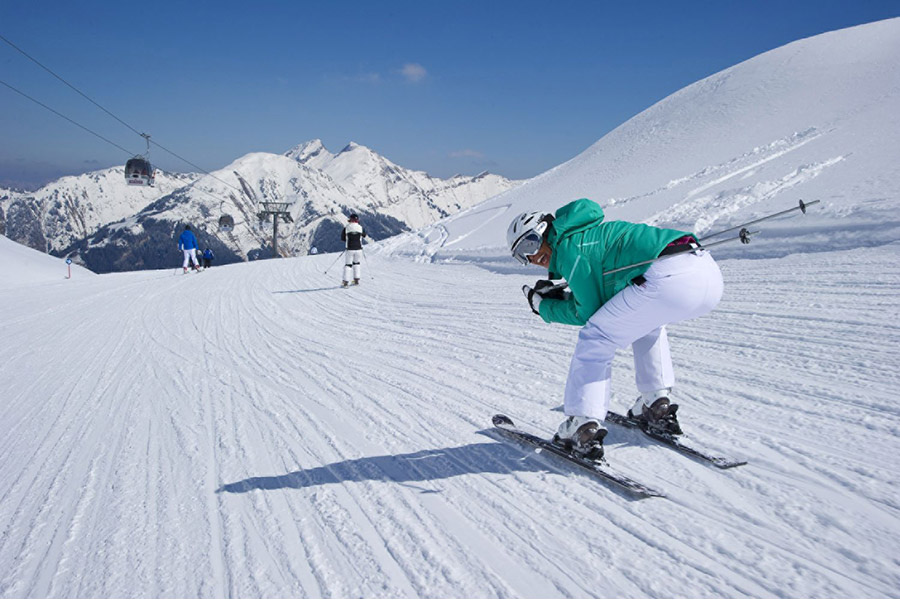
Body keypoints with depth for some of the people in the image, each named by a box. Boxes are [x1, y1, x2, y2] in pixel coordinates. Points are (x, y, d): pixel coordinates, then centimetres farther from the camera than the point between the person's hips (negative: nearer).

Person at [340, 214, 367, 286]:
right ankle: (356, 280, 18)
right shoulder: (361, 227, -3)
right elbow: (364, 235, 16)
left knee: (348, 265, 6)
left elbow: (342, 238, 2)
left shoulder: (346, 228, -6)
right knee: (356, 263, 21)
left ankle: (345, 281, -1)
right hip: (358, 249, 1)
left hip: (349, 249, -1)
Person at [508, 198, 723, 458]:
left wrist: (544, 307, 19)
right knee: (645, 320, 37)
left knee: (595, 341, 4)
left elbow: (589, 312, 6)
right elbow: (599, 299, 35)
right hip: (710, 272, 10)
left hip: (672, 278, -10)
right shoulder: (592, 235, 32)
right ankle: (657, 404, 29)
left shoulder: (568, 245, 4)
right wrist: (558, 297, 26)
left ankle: (583, 428, 3)